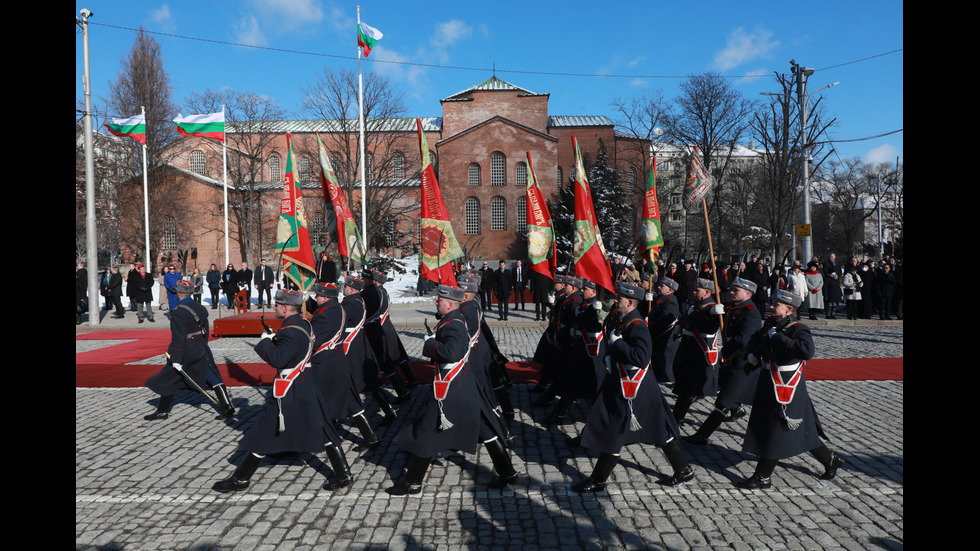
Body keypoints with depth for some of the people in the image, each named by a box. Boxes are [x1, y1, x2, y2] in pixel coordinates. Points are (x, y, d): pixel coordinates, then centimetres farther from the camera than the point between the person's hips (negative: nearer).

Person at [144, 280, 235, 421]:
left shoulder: (178, 312, -17)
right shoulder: (201, 308, 5)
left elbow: (179, 338, -20)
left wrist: (176, 359, -18)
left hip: (186, 352, -7)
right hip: (201, 350, 7)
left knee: (168, 380, 9)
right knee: (214, 379, 8)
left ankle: (162, 411, 20)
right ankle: (227, 407, 6)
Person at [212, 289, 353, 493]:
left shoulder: (290, 332, -21)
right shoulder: (305, 324, 7)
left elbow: (277, 359, -29)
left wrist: (265, 341, -14)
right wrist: (275, 339, 9)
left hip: (289, 393, -9)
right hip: (308, 387, 9)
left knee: (264, 434, 5)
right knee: (322, 430, 12)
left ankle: (240, 479, 18)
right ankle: (344, 475, 14)